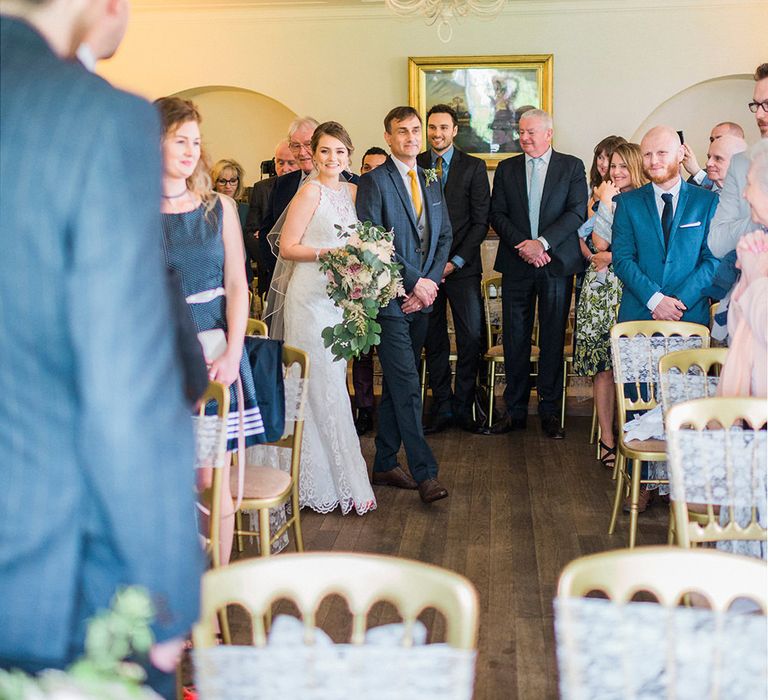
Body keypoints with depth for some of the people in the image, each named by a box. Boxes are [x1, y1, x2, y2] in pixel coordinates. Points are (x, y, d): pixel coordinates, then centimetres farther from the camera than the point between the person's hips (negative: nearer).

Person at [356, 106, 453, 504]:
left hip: (421, 297, 7)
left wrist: (430, 283, -1)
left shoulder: (431, 183, 16)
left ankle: (385, 464, 21)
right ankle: (424, 473, -7)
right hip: (389, 299, -7)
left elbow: (444, 237, 14)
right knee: (407, 386, -8)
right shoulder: (374, 181, -6)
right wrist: (415, 281, -13)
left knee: (397, 385, 12)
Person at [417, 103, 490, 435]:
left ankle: (463, 407, 7)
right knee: (433, 341, 4)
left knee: (471, 338, -4)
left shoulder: (474, 167, 4)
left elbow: (480, 221, 0)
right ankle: (442, 408, 12)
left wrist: (456, 261, -9)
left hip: (462, 267, -1)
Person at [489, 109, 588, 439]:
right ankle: (515, 411, 13)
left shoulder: (572, 167, 4)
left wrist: (542, 243, -16)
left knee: (553, 339, 3)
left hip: (556, 263, -2)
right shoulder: (506, 169, 11)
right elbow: (497, 214, 5)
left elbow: (577, 212, -5)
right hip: (516, 265, 2)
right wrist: (522, 245, -11)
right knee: (515, 340, 4)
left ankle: (550, 412, 13)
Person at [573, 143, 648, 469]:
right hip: (602, 291, 2)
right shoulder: (603, 200, 11)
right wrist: (606, 203, -4)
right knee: (604, 366, 2)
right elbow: (599, 244, -3)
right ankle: (607, 438, 9)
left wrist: (612, 257, -8)